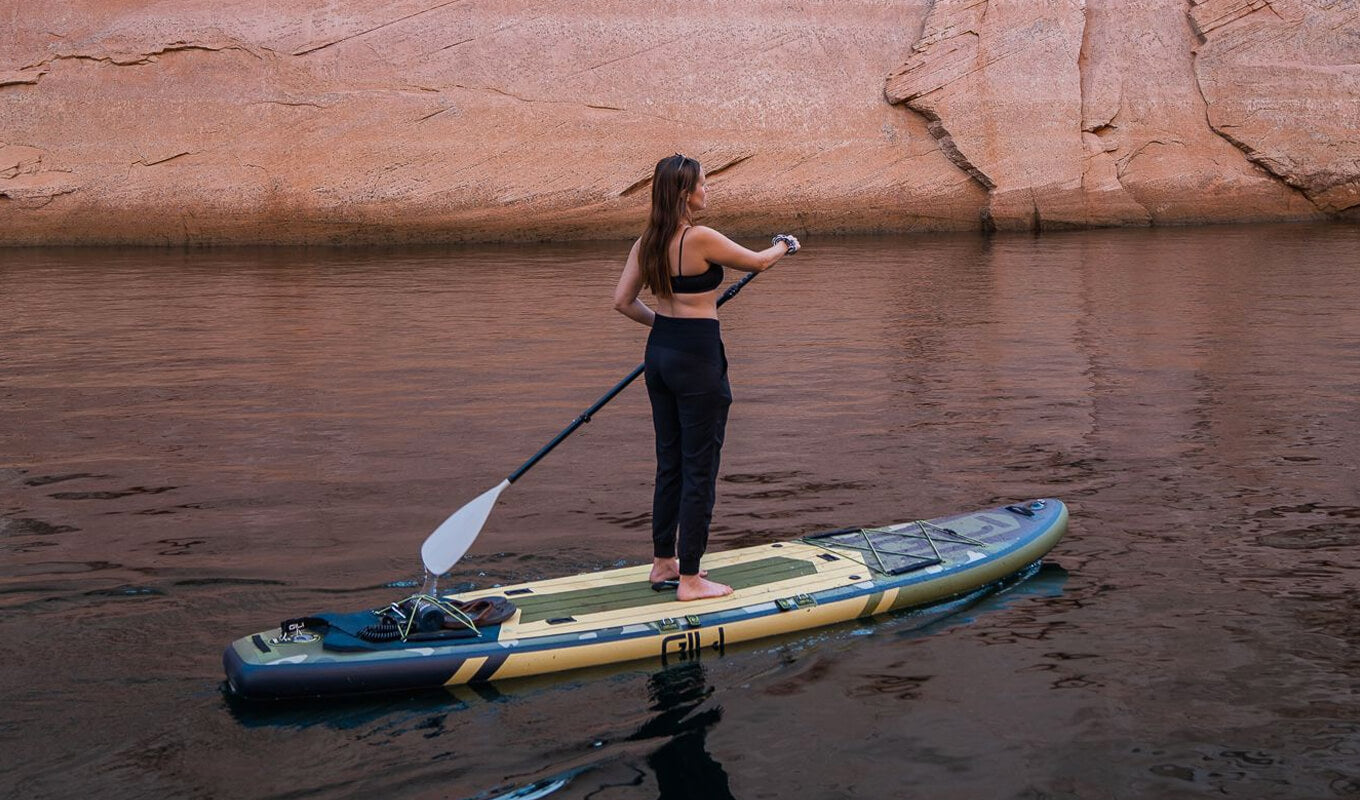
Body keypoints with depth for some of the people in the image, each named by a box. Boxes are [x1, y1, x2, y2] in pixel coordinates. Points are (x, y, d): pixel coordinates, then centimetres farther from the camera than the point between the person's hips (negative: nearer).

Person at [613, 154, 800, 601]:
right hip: (697, 358, -8)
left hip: (659, 352, 8)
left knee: (670, 463, 18)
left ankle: (663, 561, 28)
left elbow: (623, 302, 7)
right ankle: (690, 579, 6)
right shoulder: (701, 239, -17)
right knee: (700, 470, 0)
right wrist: (784, 246, 18)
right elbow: (757, 263, -3)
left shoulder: (646, 243, 4)